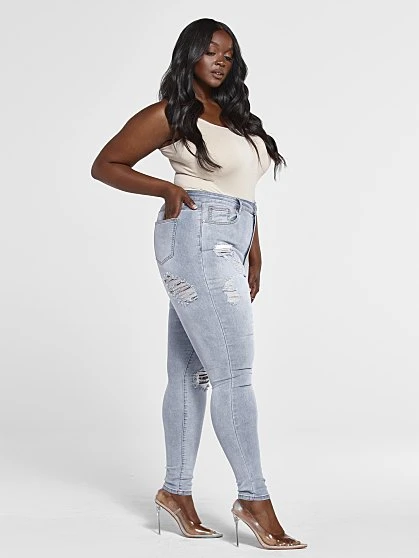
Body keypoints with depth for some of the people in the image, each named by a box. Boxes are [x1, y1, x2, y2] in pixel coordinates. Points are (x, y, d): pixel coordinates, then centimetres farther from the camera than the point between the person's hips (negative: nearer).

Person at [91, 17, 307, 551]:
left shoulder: (234, 114, 19)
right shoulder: (170, 113, -1)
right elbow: (105, 165, 2)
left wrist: (254, 253, 16)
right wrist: (166, 189, -8)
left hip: (228, 245, 8)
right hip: (198, 238, -8)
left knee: (191, 372, 9)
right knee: (233, 372, -9)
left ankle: (176, 490, 17)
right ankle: (254, 500, -2)